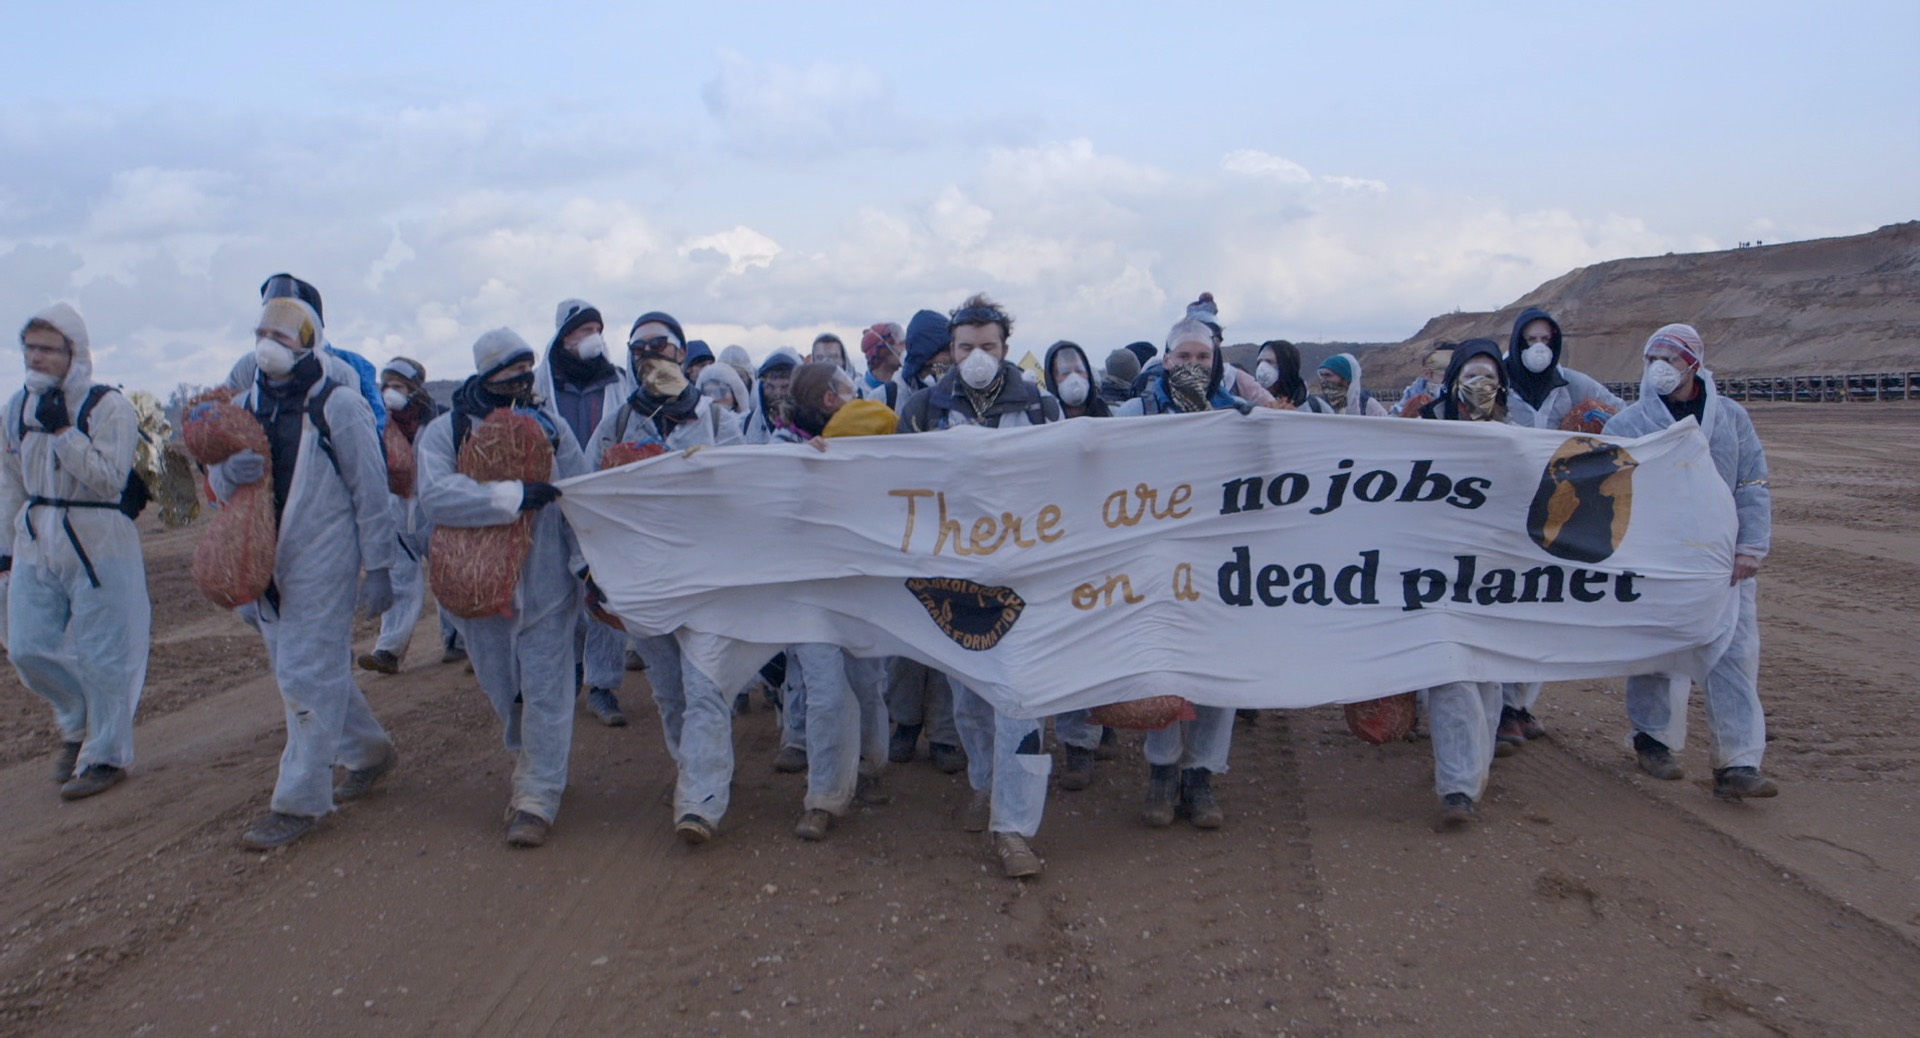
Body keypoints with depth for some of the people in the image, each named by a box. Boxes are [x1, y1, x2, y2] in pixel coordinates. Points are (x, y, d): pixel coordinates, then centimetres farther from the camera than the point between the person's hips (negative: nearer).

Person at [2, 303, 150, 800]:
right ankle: (78, 725, 34)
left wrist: (62, 429, -23)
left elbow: (110, 478, -22)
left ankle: (106, 755, 17)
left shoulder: (109, 407, -12)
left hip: (98, 549, -6)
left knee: (101, 656, 2)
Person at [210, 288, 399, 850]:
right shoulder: (247, 404, 9)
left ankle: (300, 800, 3)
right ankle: (369, 751, 34)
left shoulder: (338, 404, -10)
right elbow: (217, 480, 10)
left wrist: (378, 567, -10)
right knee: (323, 670, 15)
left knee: (308, 674, -4)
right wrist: (227, 471, -16)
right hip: (265, 562, 7)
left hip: (322, 563, -7)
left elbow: (370, 491, -9)